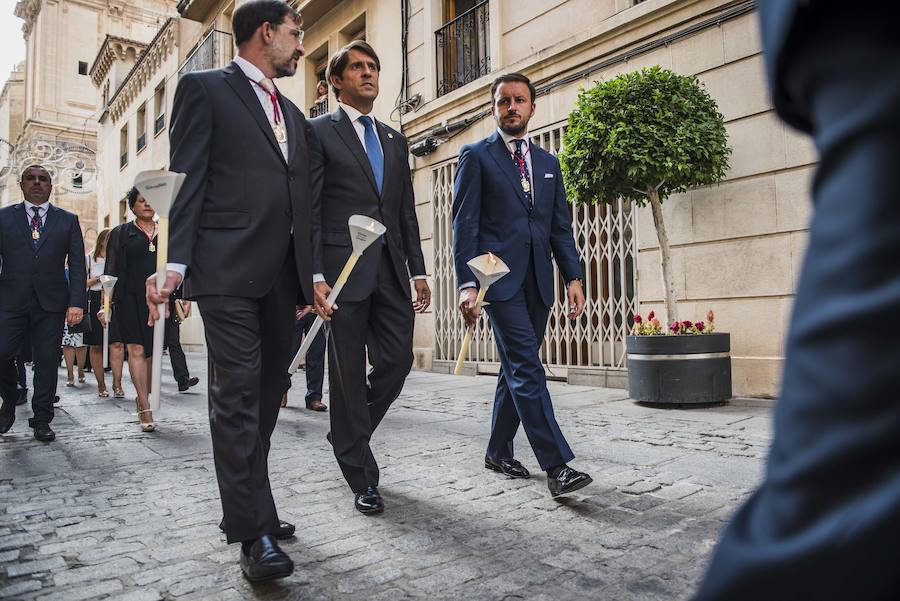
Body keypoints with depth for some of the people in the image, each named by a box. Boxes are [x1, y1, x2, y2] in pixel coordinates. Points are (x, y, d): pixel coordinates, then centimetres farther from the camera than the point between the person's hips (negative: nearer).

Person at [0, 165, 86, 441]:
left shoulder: (68, 220, 10)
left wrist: (76, 302, -6)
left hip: (51, 303, 0)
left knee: (47, 361, 2)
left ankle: (42, 420, 13)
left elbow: (77, 265, 5)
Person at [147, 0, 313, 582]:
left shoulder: (294, 114, 24)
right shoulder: (204, 88, 5)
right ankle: (254, 531, -1)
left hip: (282, 275, 7)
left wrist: (314, 272, 13)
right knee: (238, 395, -7)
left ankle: (250, 502, 22)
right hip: (228, 270, -7)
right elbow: (187, 180, -4)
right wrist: (175, 262, -15)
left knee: (267, 395, 9)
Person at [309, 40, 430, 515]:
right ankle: (362, 477, 14)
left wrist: (418, 270, 9)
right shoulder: (319, 132, 3)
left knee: (397, 361, 2)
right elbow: (308, 209, -5)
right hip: (344, 268, -5)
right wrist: (315, 275, -14)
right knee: (348, 372, 1)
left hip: (391, 269, 5)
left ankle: (349, 435, 30)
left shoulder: (394, 141, 20)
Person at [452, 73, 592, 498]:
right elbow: (465, 225, -5)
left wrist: (573, 277, 5)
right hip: (500, 277, -6)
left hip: (538, 281, 6)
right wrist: (466, 283, -15)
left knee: (517, 369, 11)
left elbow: (561, 226, 16)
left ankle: (498, 451, 26)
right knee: (527, 369, -12)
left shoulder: (548, 162, 19)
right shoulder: (476, 156, 3)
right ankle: (556, 465, -9)